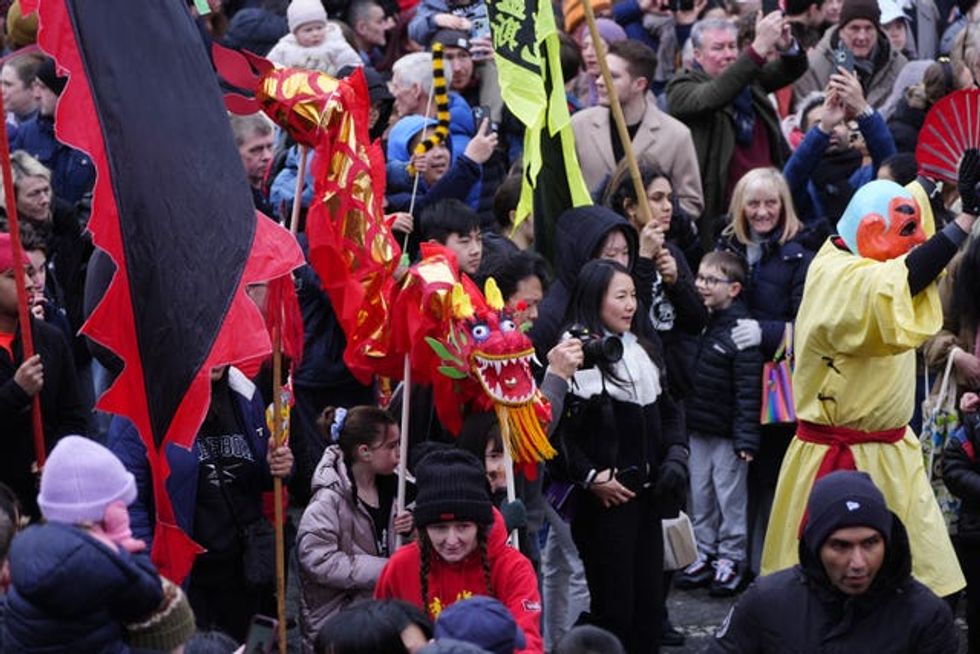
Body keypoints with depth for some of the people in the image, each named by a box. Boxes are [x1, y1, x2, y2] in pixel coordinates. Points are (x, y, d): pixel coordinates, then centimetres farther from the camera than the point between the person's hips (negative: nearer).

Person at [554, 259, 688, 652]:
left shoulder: (641, 353, 14)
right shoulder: (578, 356, -13)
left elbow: (668, 413, 22)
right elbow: (558, 430, -19)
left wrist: (676, 456, 5)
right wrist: (590, 477, -18)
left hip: (646, 497, 8)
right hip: (604, 499, -8)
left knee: (649, 603, 11)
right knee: (614, 607, -3)